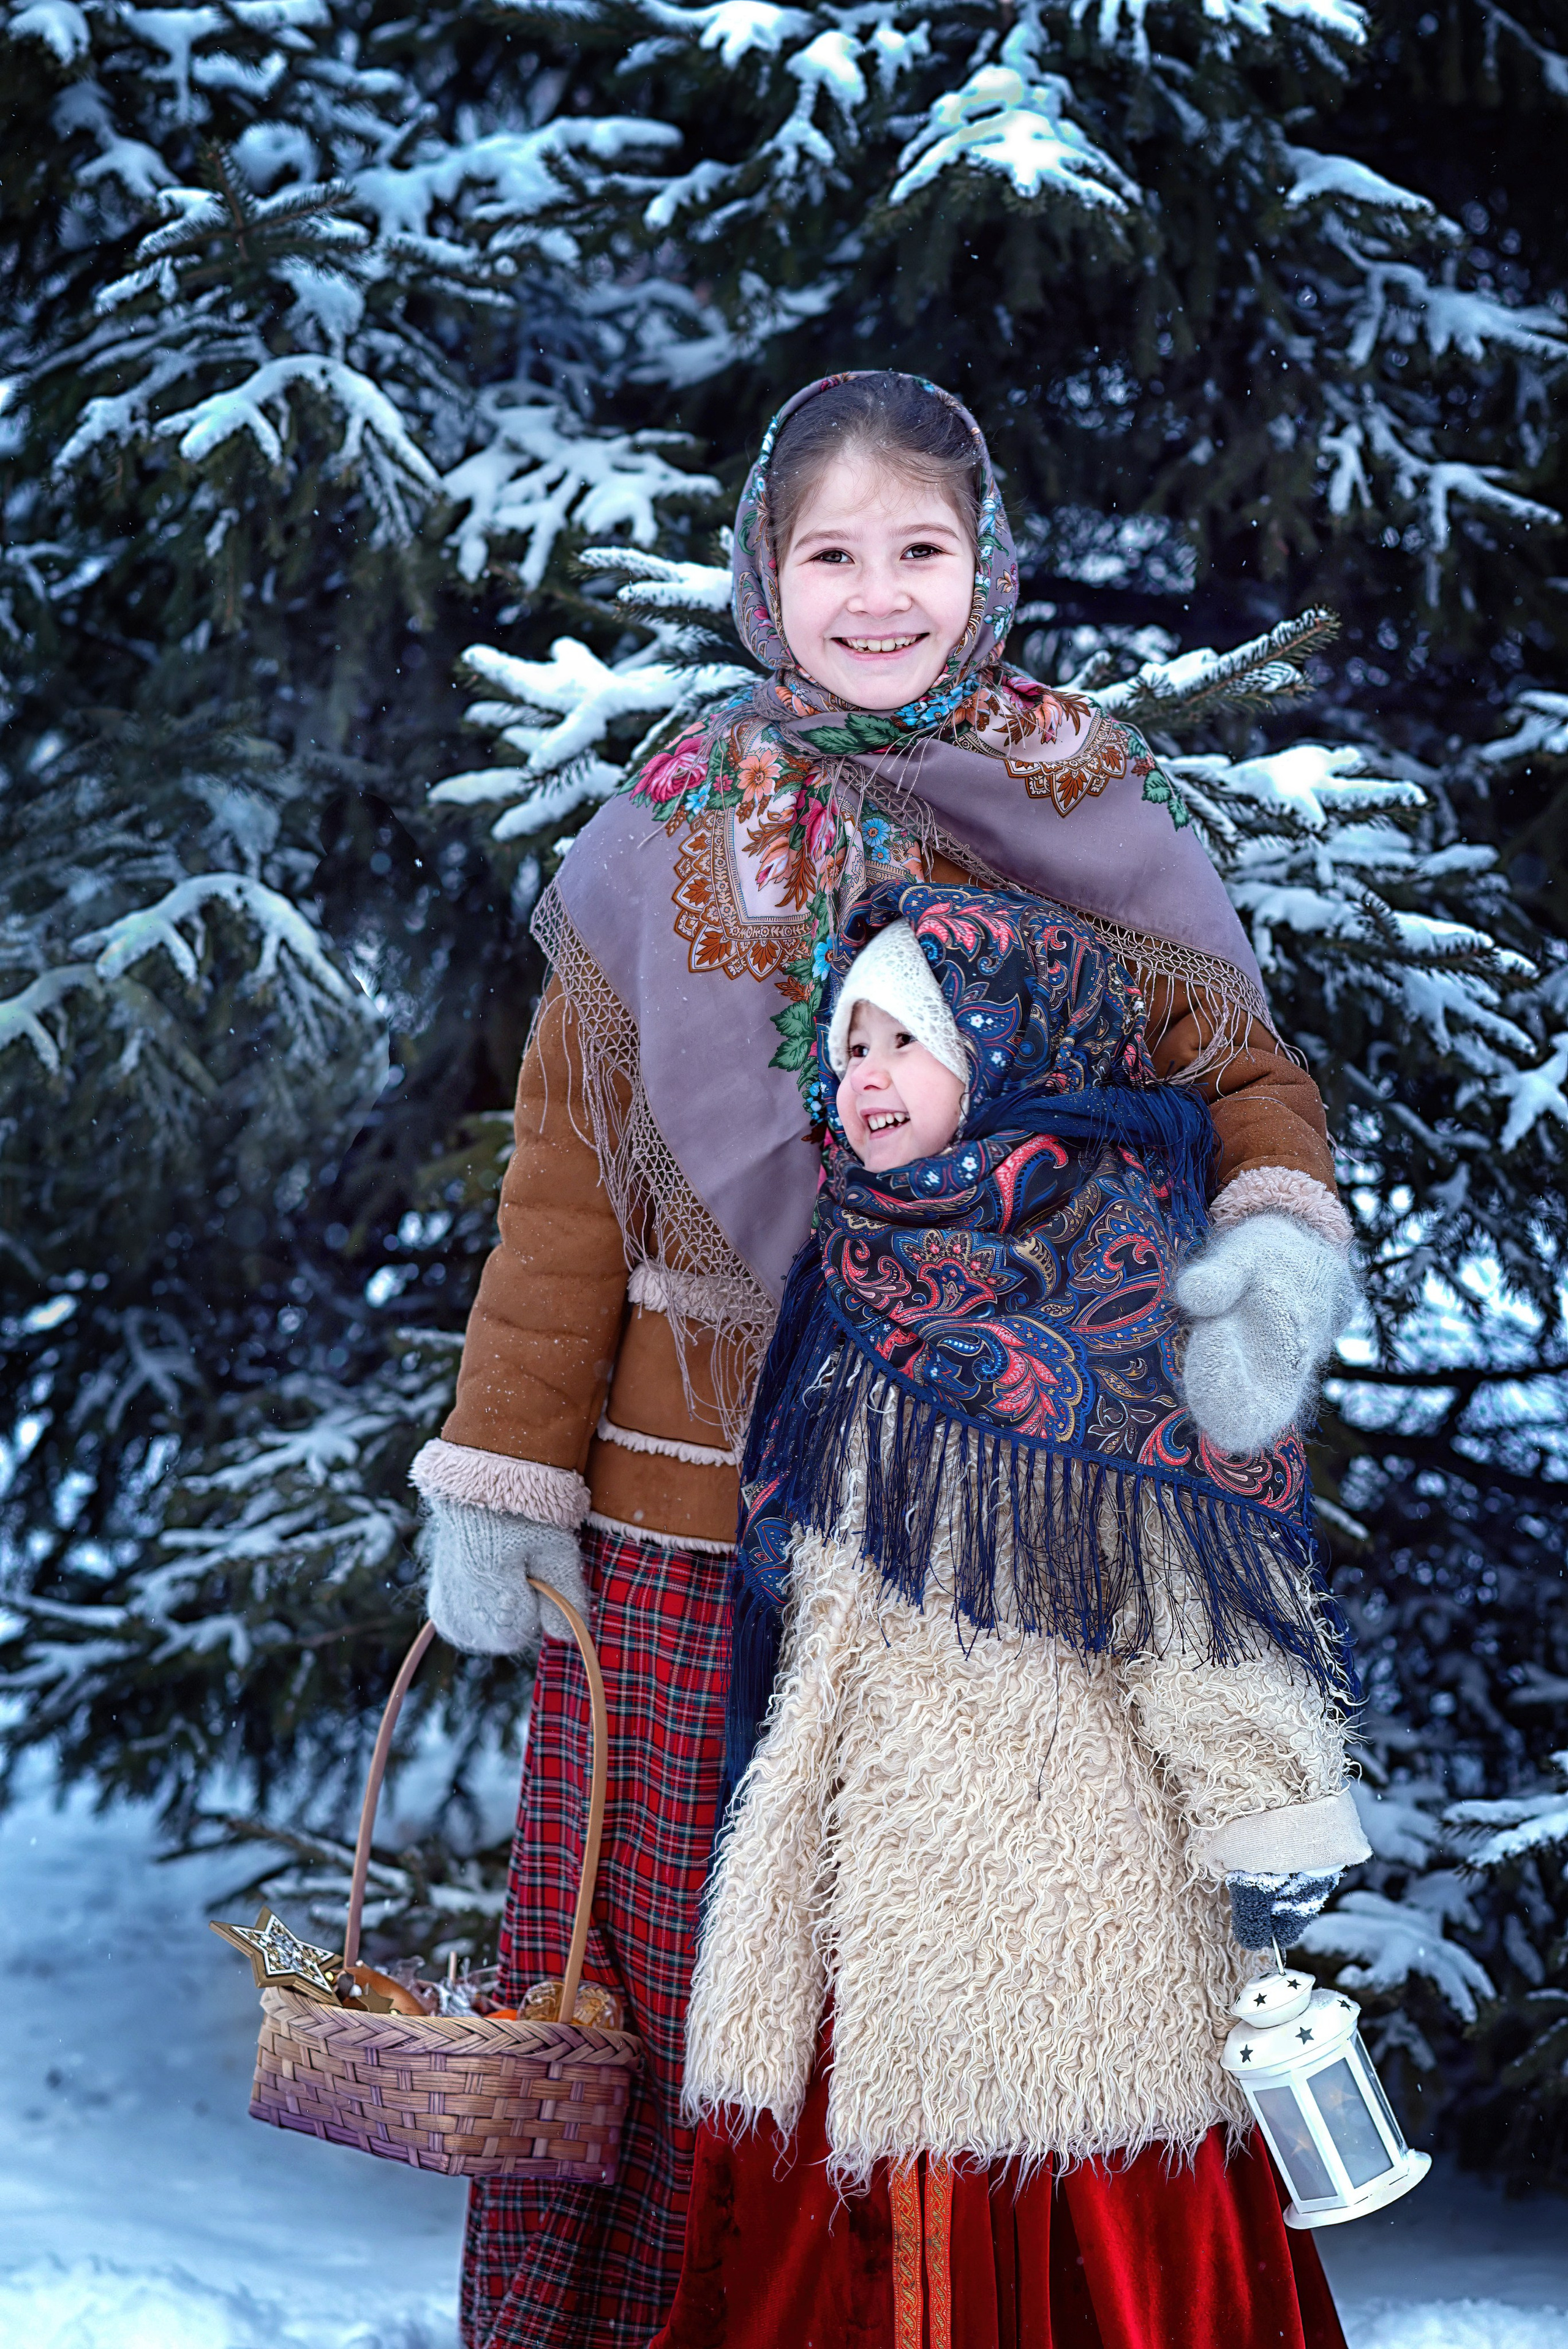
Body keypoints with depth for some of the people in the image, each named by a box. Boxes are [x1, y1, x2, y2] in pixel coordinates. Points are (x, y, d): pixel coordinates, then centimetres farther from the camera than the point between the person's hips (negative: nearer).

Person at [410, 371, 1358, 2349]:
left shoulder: (1095, 816, 3)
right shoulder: (676, 830, 3)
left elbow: (1239, 1070, 4)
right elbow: (569, 1168, 4)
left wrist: (1279, 1242, -20)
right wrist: (501, 1478, -1)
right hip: (693, 1510, 0)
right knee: (671, 1936, 5)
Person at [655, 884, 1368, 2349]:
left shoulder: (1114, 1273, -7)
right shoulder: (854, 1280, 12)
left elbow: (1202, 1570, -11)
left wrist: (1264, 1819, -14)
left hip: (1066, 1833, -6)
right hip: (868, 1830, 6)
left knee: (1059, 2223, -3)